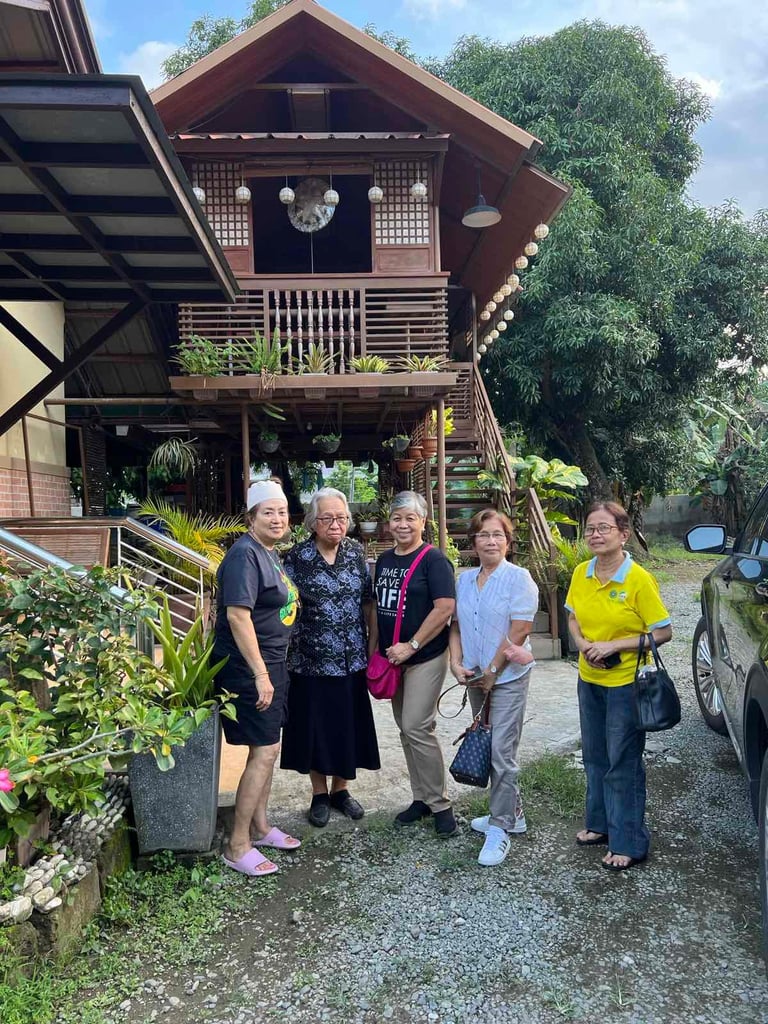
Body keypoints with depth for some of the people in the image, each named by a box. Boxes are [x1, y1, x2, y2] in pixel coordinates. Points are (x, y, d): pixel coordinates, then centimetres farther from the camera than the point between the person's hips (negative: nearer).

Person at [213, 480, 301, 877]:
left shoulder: (270, 553, 11)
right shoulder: (245, 554, -18)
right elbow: (237, 614, -25)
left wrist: (271, 670, 19)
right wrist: (260, 675, -25)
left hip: (271, 664, 9)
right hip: (248, 668, -9)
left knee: (266, 747, 16)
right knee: (265, 750, -5)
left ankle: (259, 826, 31)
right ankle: (237, 846, 8)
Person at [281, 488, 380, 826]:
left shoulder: (355, 552, 2)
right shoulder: (297, 557, -8)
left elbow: (367, 601, 8)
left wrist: (372, 643, 6)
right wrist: (287, 652, -8)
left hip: (351, 659, 3)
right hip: (312, 660, -3)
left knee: (349, 724, 12)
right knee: (315, 725, 9)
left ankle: (340, 788, 32)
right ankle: (319, 794, 28)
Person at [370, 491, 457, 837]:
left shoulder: (434, 559, -11)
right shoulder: (384, 560, 10)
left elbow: (445, 608, -19)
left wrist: (411, 646, -19)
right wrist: (373, 650, 12)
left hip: (425, 657, -7)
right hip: (393, 657, 7)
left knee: (417, 728, -9)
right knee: (405, 729, 12)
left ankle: (440, 805, 7)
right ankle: (422, 798, 26)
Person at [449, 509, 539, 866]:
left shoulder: (518, 578, -10)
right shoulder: (465, 579, 8)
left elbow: (518, 632, -15)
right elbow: (456, 625, 11)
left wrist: (492, 672, -13)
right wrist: (456, 663, -3)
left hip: (508, 676, -6)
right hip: (475, 677, 7)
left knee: (501, 751, -7)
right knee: (488, 748, 15)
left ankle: (499, 828, 4)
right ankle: (511, 813, 32)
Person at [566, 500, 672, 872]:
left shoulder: (639, 580, -18)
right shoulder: (581, 574, -1)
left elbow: (663, 632, -14)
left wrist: (613, 645, -20)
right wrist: (582, 642, -9)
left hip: (626, 682, -6)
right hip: (589, 679, 6)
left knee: (623, 763, 4)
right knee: (595, 756, 18)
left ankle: (628, 844, 19)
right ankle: (601, 824, 37)